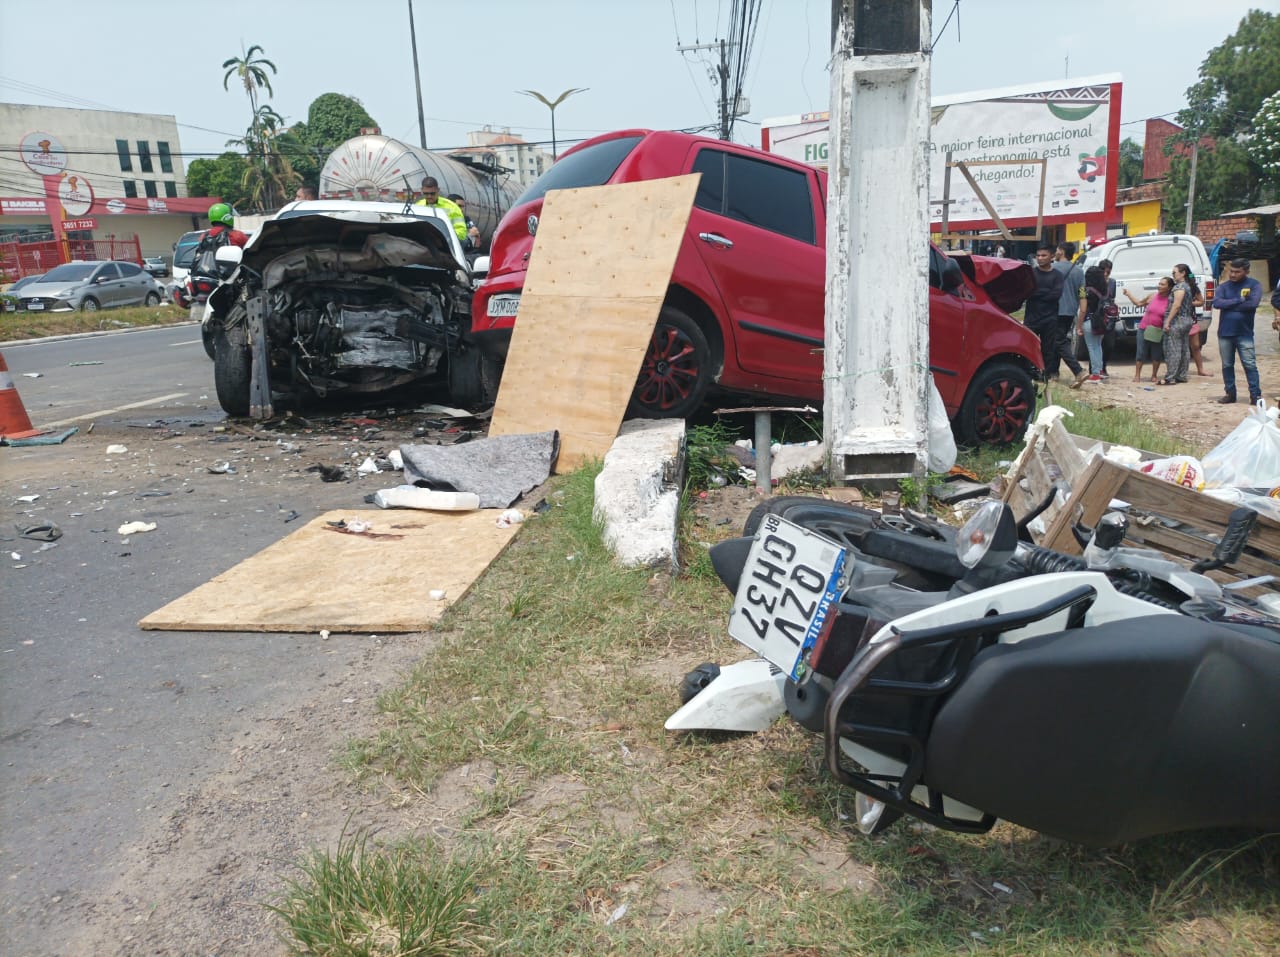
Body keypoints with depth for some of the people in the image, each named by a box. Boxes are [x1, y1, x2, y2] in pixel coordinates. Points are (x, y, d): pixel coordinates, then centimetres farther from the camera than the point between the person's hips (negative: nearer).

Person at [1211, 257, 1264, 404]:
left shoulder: (1254, 285, -1)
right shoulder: (1224, 286, 6)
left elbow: (1253, 303, -16)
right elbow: (1217, 303, -11)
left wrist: (1229, 305, -9)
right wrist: (1239, 300, -14)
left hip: (1244, 333, -3)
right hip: (1225, 333, 3)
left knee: (1250, 364, -4)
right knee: (1227, 365, 9)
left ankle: (1255, 395, -2)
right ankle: (1230, 393, 18)